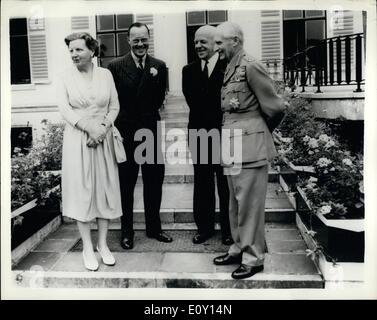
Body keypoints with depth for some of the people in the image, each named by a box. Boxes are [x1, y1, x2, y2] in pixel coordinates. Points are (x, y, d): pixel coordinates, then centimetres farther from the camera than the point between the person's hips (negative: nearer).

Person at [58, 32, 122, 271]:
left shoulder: (105, 74, 4)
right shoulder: (66, 77, 1)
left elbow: (114, 106, 4)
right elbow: (64, 108, -5)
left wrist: (103, 128, -11)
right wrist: (89, 127, -16)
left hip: (103, 138, 2)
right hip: (77, 139, -1)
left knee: (105, 189, 5)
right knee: (81, 190, 1)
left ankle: (103, 244, 18)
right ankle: (88, 248, 12)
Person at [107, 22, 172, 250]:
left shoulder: (159, 66, 4)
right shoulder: (116, 66, -3)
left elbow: (160, 99, 0)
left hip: (152, 132, 3)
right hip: (126, 134, -2)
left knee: (154, 183, 12)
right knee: (126, 184, 8)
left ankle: (154, 228, 28)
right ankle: (127, 231, 22)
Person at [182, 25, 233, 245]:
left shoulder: (229, 66, -5)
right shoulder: (189, 71, 8)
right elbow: (192, 101, -2)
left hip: (224, 133, -4)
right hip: (199, 134, 4)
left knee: (226, 183, 7)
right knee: (202, 183, 11)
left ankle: (229, 229, 20)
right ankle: (205, 227, 24)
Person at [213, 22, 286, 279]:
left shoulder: (251, 66, -11)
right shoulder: (230, 69, 14)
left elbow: (276, 107, -11)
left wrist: (259, 131, 4)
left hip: (250, 145, -9)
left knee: (249, 203, -1)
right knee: (236, 202, 16)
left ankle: (253, 258, 12)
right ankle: (239, 249, 30)